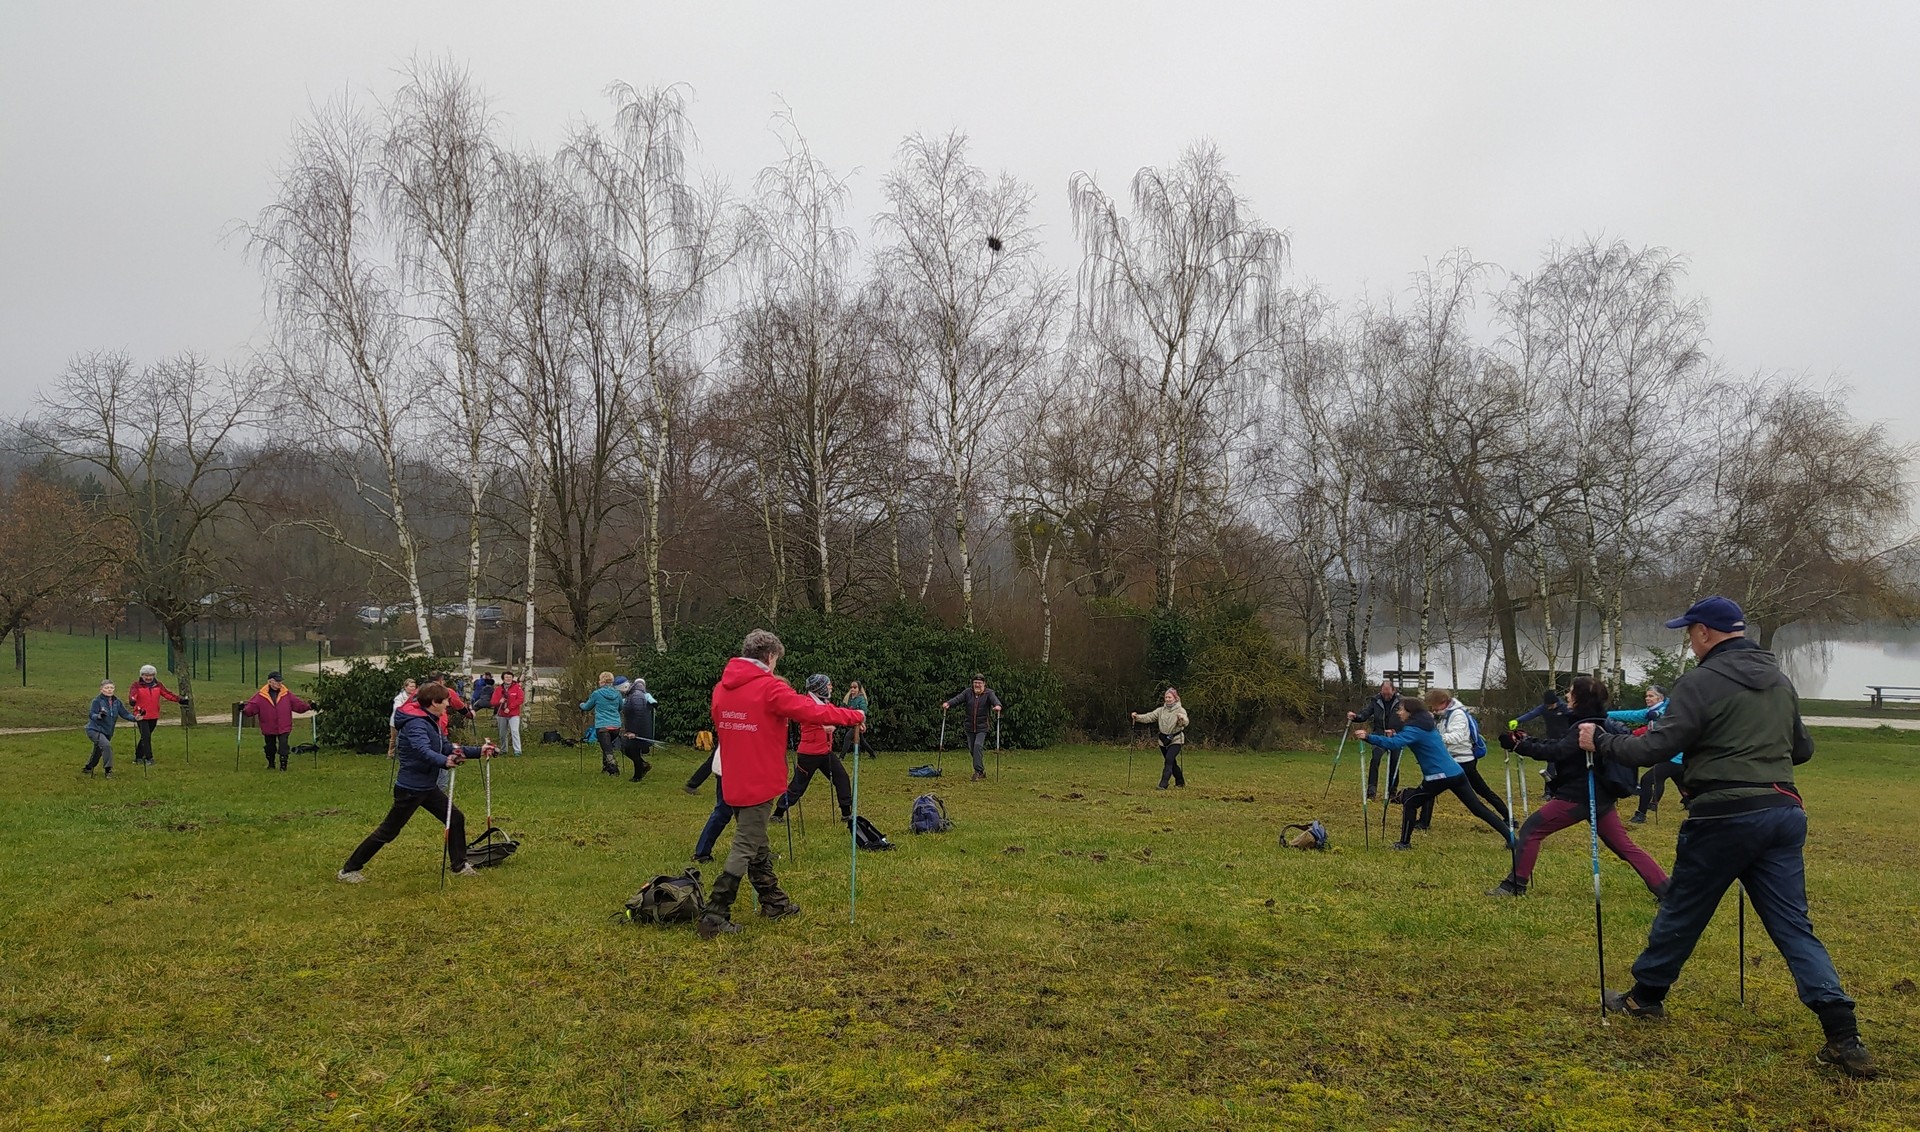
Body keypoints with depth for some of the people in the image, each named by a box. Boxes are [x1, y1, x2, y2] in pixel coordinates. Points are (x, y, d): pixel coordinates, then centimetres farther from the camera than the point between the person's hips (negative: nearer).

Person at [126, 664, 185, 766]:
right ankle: (149, 758, -6)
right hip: (141, 715, -4)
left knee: (146, 736, 13)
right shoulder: (137, 685, -4)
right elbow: (132, 694, -21)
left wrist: (179, 700, -9)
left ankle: (138, 756, 26)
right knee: (146, 736, -10)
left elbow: (168, 694, 2)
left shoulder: (158, 685, 8)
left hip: (154, 716, 4)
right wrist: (132, 700, -44)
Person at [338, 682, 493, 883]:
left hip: (428, 787, 9)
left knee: (456, 818, 9)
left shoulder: (432, 722, 8)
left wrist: (478, 751, 7)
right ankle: (348, 870, 15)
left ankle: (459, 866, 19)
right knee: (388, 832, 1)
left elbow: (447, 748, 13)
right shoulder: (416, 723, -23)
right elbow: (423, 751, -40)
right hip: (410, 789, -9)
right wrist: (444, 762, -58)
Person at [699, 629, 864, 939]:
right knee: (745, 848, -3)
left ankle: (773, 902, 31)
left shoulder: (721, 688, 7)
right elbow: (813, 712, -14)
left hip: (734, 782, 8)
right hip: (760, 783, -8)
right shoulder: (770, 688, -15)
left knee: (757, 844, 18)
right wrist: (855, 716, -3)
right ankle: (714, 917, -5)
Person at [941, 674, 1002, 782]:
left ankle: (978, 771, -15)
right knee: (972, 748, 7)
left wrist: (997, 705, -47)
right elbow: (958, 699, -10)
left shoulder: (989, 693, -5)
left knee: (978, 745, -20)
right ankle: (982, 771, 22)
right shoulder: (968, 692, 2)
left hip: (982, 727, -4)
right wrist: (948, 703, -30)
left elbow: (994, 699, -23)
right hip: (969, 726, 4)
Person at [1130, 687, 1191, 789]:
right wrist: (1137, 716, -19)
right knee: (1171, 762, 15)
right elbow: (1149, 717, -4)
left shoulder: (1180, 711, -9)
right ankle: (1180, 782, 34)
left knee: (1169, 760, -20)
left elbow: (1185, 723, -26)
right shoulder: (1161, 710, 5)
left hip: (1175, 740, -5)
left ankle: (1163, 784, -18)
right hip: (1163, 740, 5)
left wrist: (1182, 718, -49)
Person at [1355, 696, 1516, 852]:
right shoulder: (1425, 724, 15)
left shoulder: (1415, 729, -12)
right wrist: (1395, 736, 14)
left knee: (1410, 802, 4)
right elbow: (1404, 740, 30)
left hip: (1441, 776, -9)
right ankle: (1510, 837, 12)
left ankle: (1405, 843, 5)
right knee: (1478, 808, 13)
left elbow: (1395, 744, -29)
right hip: (1455, 773, 9)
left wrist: (1368, 737, -31)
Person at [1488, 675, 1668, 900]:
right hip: (1600, 795, 10)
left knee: (1531, 829, -2)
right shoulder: (1597, 724, 13)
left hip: (1577, 796, -10)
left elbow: (1556, 752, -27)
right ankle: (1666, 890, 10)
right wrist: (1528, 740, 8)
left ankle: (1515, 885, 0)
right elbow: (1560, 746, 17)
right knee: (1625, 846, 14)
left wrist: (1519, 746, -28)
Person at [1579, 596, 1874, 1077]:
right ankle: (1845, 1036, -2)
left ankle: (1645, 995, 26)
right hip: (1783, 812, 6)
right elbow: (1802, 749, 21)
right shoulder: (1780, 680, 12)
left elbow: (1655, 749, -16)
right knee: (1793, 925, 7)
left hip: (1725, 816, -6)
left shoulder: (1702, 682, -11)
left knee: (1682, 911, 10)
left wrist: (1601, 741, -2)